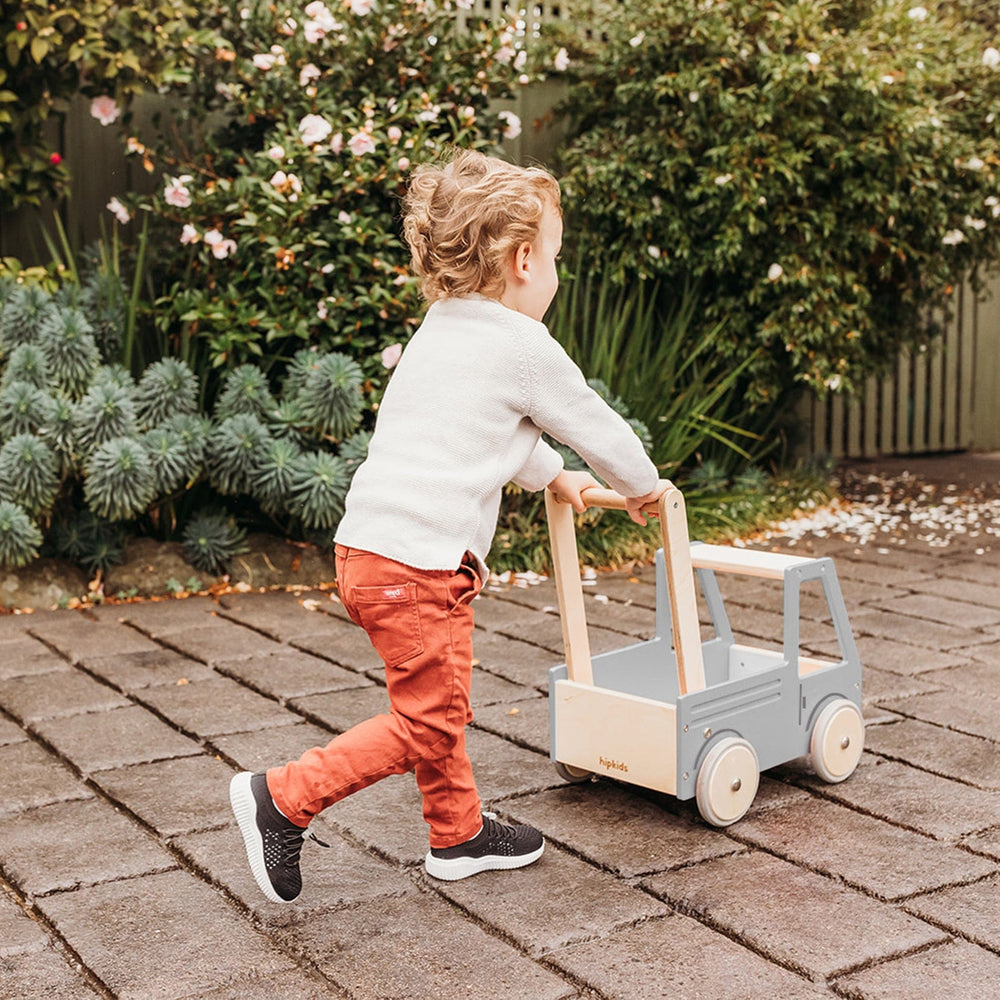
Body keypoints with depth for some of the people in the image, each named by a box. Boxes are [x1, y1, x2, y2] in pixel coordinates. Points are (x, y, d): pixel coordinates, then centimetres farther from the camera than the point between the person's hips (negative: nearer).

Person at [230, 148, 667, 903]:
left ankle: (460, 833, 33)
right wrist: (642, 487, 23)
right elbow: (597, 427, 4)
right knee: (426, 721, 1)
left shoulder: (440, 329, 18)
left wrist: (554, 477, 43)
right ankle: (283, 799, 2)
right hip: (417, 563, -10)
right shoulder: (524, 347, -8)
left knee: (444, 705, 20)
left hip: (368, 547, 10)